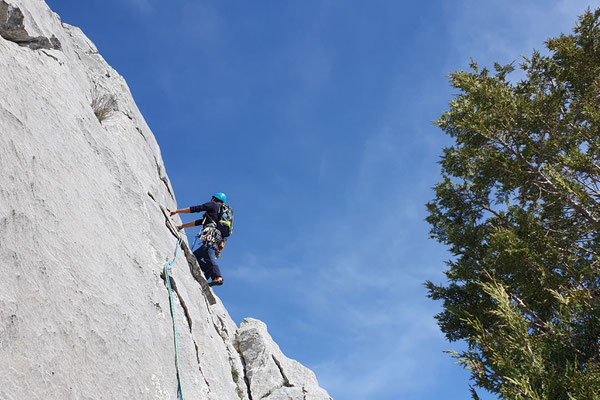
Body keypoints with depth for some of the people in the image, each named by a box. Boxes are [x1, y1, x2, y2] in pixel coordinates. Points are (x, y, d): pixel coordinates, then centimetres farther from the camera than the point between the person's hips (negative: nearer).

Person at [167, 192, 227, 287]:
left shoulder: (213, 204, 14)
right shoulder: (220, 213, 37)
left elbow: (195, 209, 6)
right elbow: (198, 222, 42)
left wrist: (176, 211, 10)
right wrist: (182, 226, 45)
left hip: (212, 235, -9)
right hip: (217, 241, 9)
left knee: (209, 256, -28)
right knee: (194, 256, 9)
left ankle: (217, 277, -47)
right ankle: (209, 270, -12)